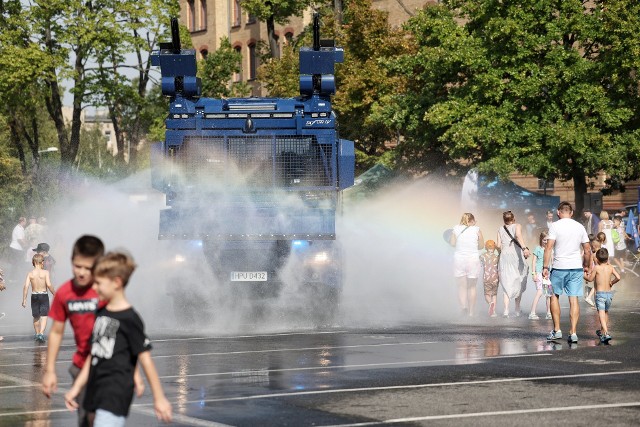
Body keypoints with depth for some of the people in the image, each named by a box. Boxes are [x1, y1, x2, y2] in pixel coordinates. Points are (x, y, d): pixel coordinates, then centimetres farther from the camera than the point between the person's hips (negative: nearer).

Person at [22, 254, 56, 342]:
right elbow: (49, 285, -16)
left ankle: (37, 334, 31)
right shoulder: (45, 272, -9)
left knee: (36, 317, 18)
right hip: (44, 295, -3)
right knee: (44, 316, -2)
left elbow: (26, 286, -9)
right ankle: (41, 333, -20)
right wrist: (54, 294, -1)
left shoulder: (30, 274, -2)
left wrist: (24, 300, -6)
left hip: (34, 296, 3)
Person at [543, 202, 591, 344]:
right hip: (576, 267, 3)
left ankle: (557, 330, 9)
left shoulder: (555, 226, -5)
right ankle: (573, 333, -1)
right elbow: (587, 250, 10)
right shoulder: (580, 227, 6)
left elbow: (549, 247, -11)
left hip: (559, 267, -3)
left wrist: (545, 267, -8)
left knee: (555, 296, 12)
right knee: (574, 299, 3)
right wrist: (586, 266, 23)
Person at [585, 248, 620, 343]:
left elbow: (590, 279, -1)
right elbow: (618, 277, -5)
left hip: (600, 293, -5)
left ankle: (606, 333, -29)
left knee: (601, 313, -12)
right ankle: (602, 331, 37)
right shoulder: (610, 267, 4)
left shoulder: (597, 268, -6)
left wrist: (590, 273, 18)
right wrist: (611, 283, 12)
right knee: (606, 312, 23)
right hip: (609, 293, 5)